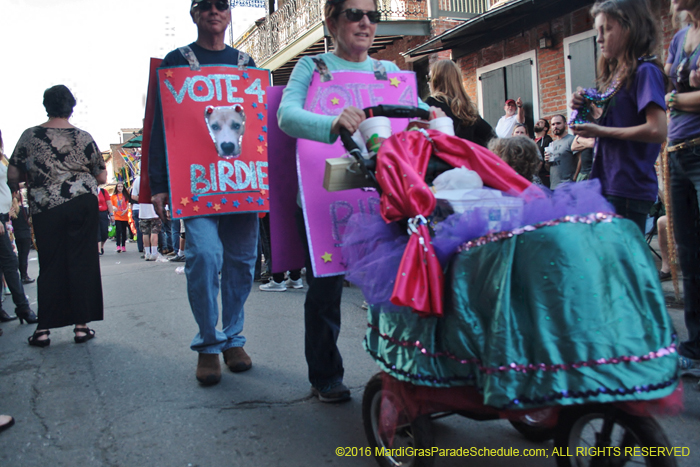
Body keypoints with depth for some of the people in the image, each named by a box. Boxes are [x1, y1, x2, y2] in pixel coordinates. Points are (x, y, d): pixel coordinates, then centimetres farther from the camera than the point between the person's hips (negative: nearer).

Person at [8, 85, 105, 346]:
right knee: (82, 261, 4)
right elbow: (102, 178, 6)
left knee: (50, 266, 9)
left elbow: (12, 176, 6)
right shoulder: (84, 138, 2)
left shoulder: (29, 136, 2)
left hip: (45, 208, 1)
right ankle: (81, 326, 6)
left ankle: (43, 329, 10)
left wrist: (17, 187, 28)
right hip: (83, 204, -1)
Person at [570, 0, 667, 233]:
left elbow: (657, 130, -21)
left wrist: (601, 131, -15)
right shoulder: (616, 74, 15)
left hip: (629, 189, -9)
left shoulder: (645, 71, -10)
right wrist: (587, 108, 5)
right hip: (609, 185, 9)